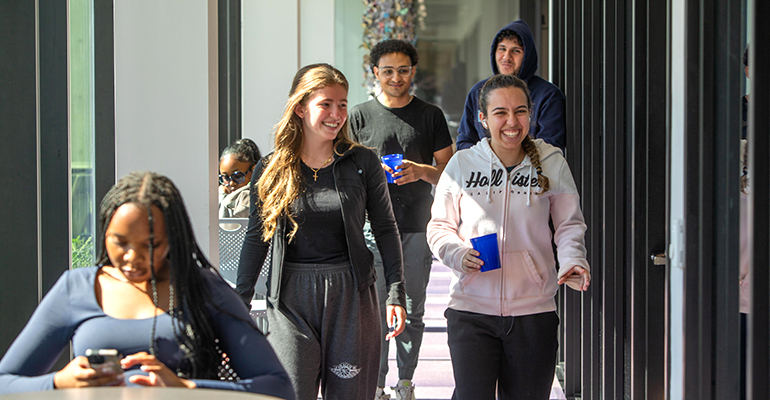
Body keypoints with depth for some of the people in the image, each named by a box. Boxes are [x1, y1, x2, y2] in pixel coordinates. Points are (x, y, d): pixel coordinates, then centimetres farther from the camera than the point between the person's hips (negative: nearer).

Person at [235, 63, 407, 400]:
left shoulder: (363, 163, 2)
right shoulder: (270, 170, 3)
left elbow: (386, 230, 6)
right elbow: (256, 238, 9)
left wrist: (396, 292, -2)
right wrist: (240, 304, 6)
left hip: (351, 295, 0)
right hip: (291, 295, 0)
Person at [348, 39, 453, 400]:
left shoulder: (430, 116, 9)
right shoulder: (360, 116, 7)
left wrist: (421, 171, -12)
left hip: (417, 226, 1)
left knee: (412, 311, 4)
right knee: (376, 308, -4)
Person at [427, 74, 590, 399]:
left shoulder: (552, 163, 2)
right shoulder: (462, 164, 1)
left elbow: (569, 224, 9)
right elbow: (440, 226, 9)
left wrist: (572, 261, -11)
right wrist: (458, 254, -12)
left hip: (534, 311, 1)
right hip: (471, 309, -1)